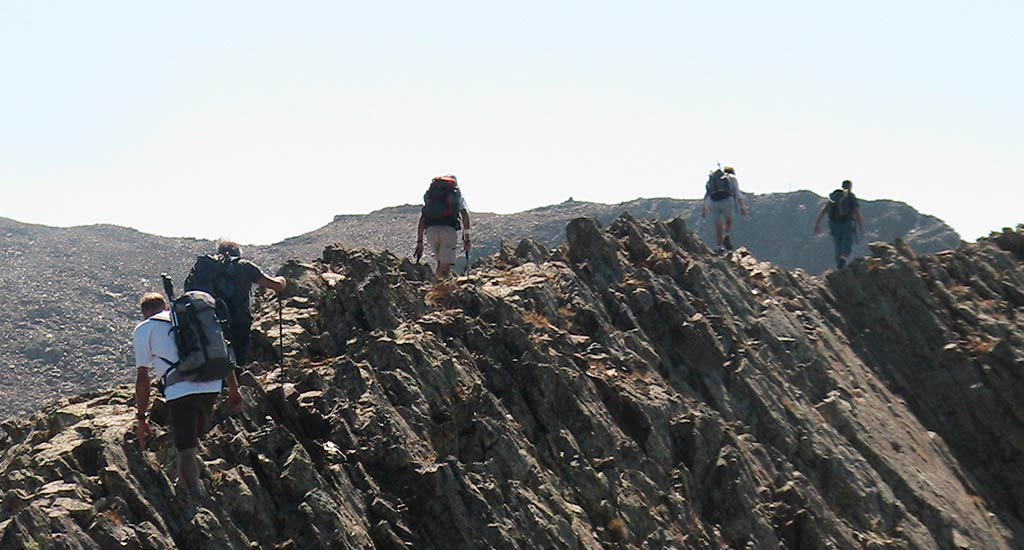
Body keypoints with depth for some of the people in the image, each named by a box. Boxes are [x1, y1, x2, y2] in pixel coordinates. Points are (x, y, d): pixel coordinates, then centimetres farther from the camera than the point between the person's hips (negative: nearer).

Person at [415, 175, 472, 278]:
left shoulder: (429, 196, 27)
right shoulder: (458, 195, 20)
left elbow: (422, 219, 21)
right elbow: (465, 214, 4)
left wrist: (419, 242, 21)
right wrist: (466, 238, 4)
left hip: (431, 230, 3)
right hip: (449, 230, -3)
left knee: (440, 263, 22)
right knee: (445, 267, -4)